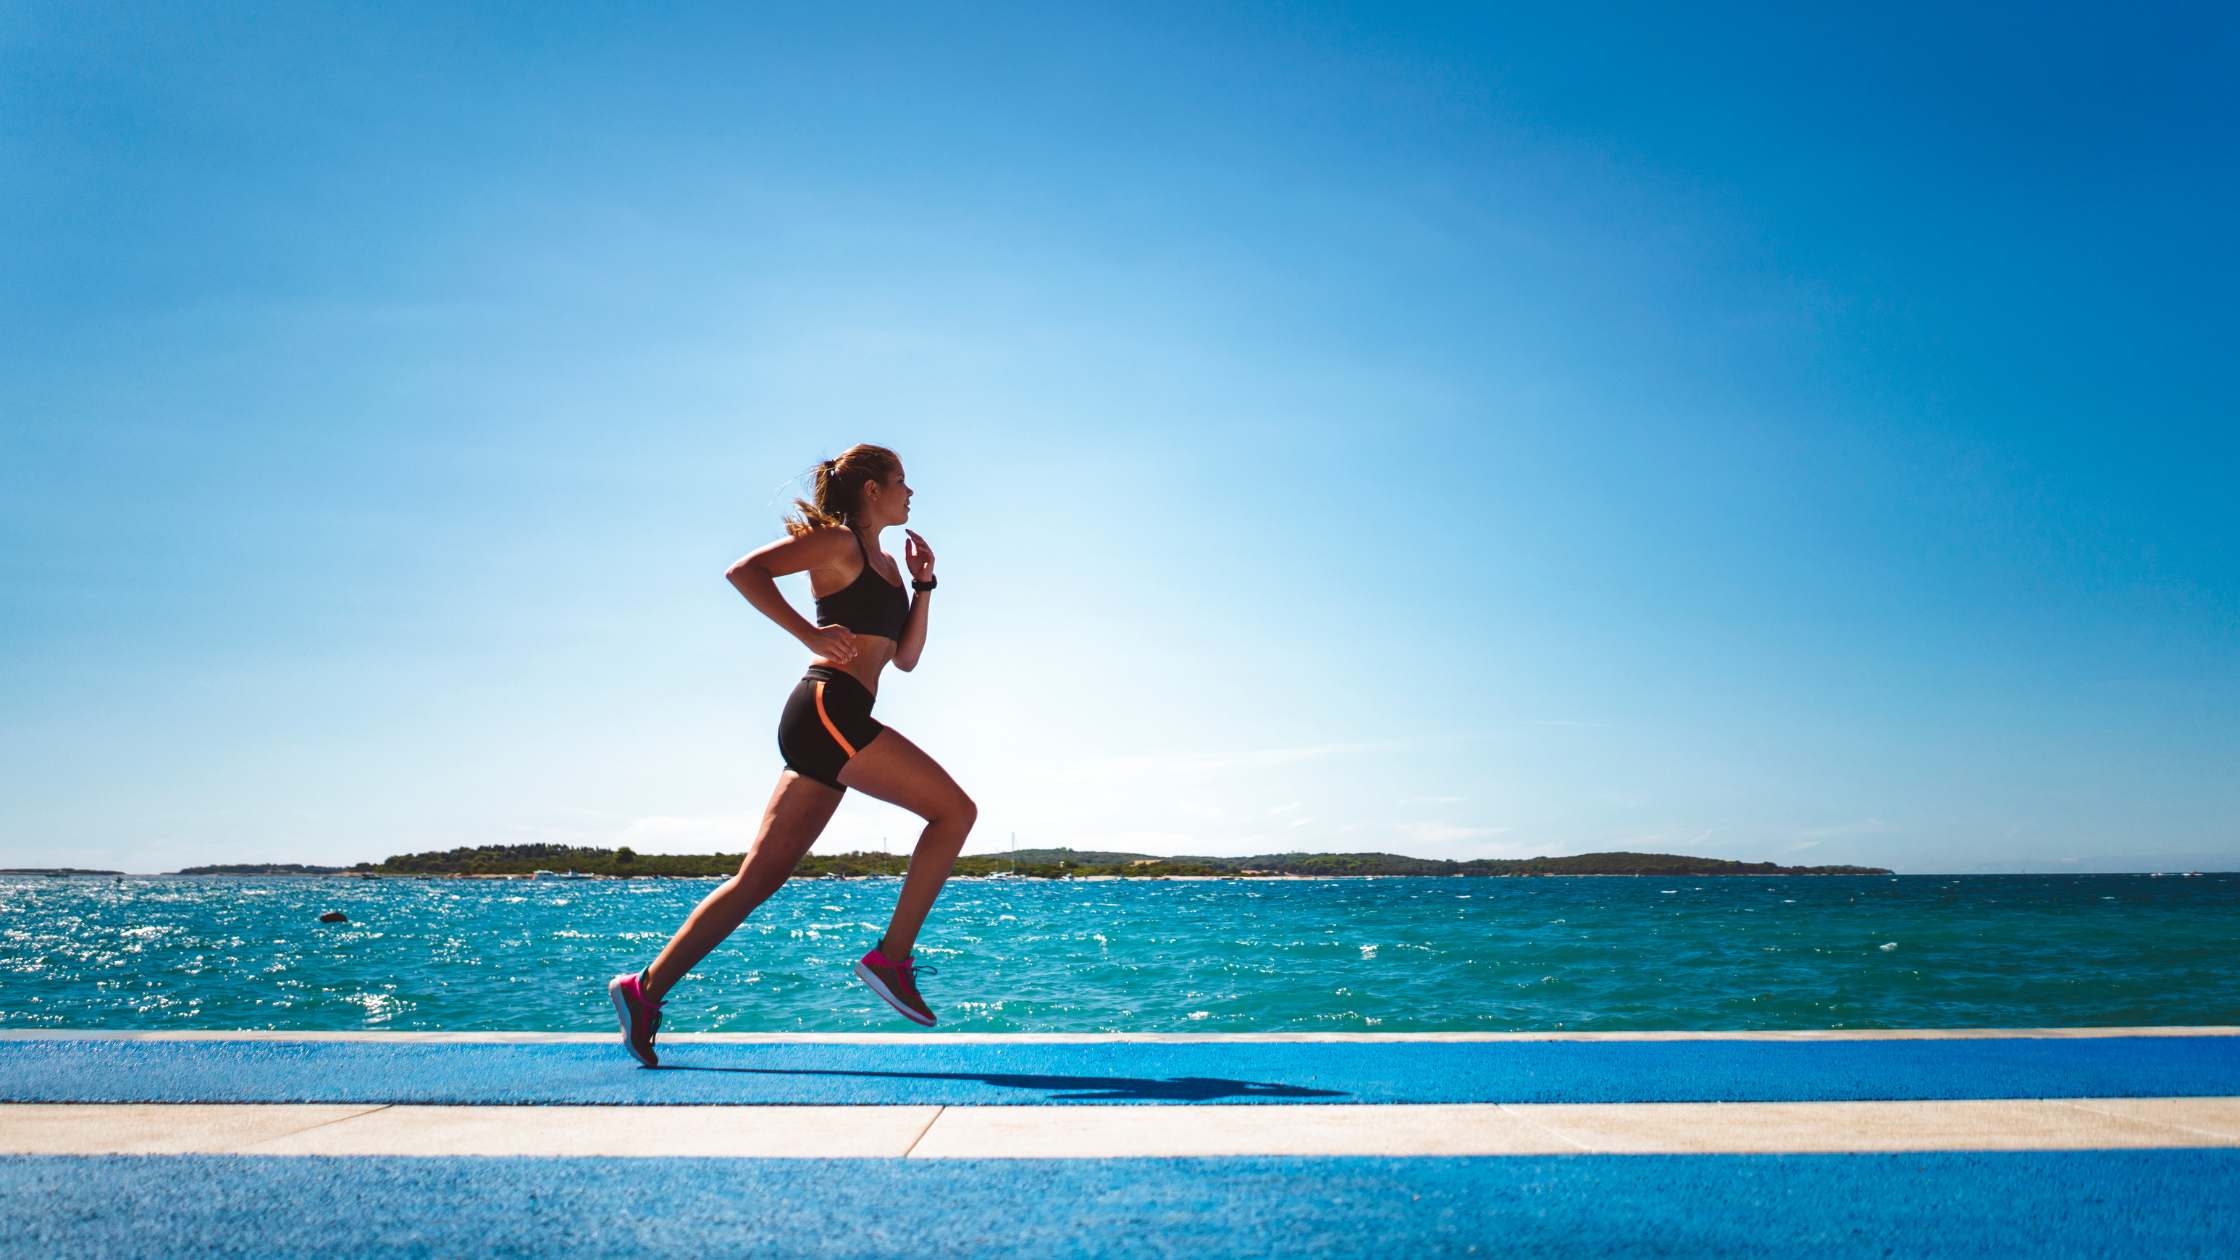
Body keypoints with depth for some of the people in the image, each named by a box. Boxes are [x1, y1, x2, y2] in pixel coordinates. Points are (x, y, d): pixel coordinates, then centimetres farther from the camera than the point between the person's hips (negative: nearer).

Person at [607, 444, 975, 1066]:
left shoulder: (883, 563, 26)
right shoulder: (837, 541, 1)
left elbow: (905, 657, 26)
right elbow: (744, 570, -10)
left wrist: (923, 584, 18)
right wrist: (811, 635, -17)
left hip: (826, 729, 9)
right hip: (828, 708, -9)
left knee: (760, 877, 6)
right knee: (956, 809, -10)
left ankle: (647, 988, 8)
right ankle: (891, 957, -9)